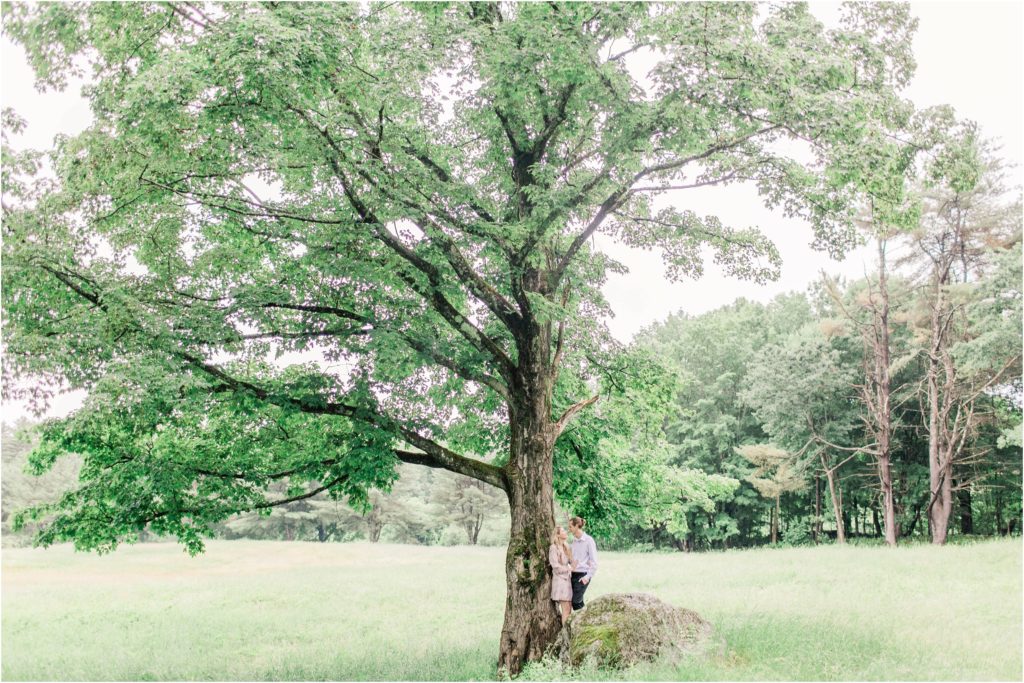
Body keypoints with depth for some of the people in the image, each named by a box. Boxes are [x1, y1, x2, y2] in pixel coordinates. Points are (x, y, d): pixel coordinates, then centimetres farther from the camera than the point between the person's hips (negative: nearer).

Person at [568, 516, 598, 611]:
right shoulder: (574, 541, 11)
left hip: (582, 575, -7)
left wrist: (588, 577, -16)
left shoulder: (588, 540, -9)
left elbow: (594, 562, -11)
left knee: (576, 601, -10)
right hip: (573, 574, 7)